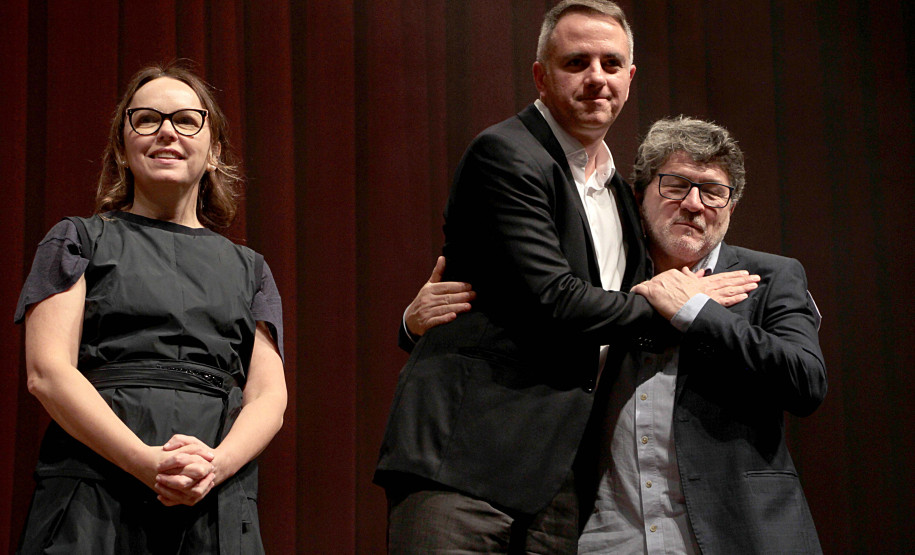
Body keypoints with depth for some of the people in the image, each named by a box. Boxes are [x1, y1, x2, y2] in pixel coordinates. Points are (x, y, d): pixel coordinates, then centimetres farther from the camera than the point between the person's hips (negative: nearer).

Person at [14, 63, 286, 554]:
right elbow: (47, 371, -2)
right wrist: (147, 462, -16)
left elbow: (269, 395, 8)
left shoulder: (248, 269, 18)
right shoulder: (79, 240, 11)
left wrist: (217, 464, -14)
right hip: (93, 500, -2)